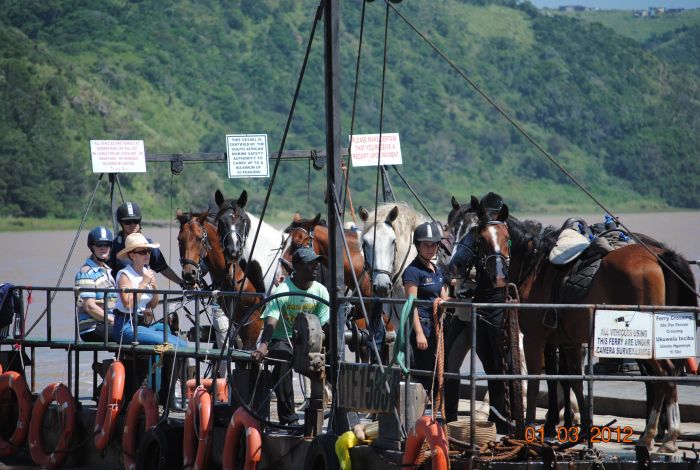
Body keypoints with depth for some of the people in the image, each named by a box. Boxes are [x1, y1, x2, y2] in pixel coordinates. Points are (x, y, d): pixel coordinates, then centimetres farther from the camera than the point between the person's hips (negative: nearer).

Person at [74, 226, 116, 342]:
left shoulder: (107, 270, 21)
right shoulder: (86, 273, -7)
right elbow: (89, 307, -15)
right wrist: (114, 321, -15)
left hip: (107, 324, 9)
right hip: (91, 328, -9)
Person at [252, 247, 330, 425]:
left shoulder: (320, 291, 1)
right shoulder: (282, 291, -15)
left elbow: (325, 326, -3)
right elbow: (270, 322, -28)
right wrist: (263, 346, -47)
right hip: (281, 340, -5)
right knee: (283, 357, -37)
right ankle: (288, 417, -35)